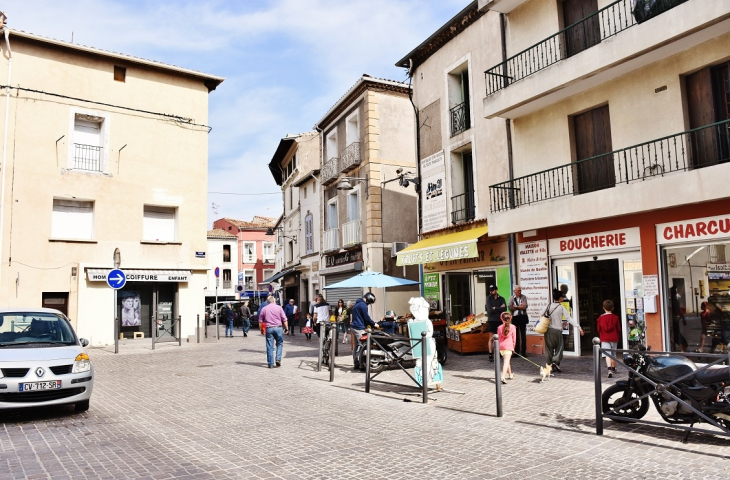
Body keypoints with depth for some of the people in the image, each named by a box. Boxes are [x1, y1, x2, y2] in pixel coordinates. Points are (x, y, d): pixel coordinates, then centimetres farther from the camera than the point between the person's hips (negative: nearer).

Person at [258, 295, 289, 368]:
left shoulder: (264, 309, 6)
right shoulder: (279, 308, 3)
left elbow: (260, 321, 7)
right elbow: (284, 320, 0)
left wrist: (261, 329, 17)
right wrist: (286, 328, 6)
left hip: (269, 329, 1)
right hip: (278, 328, -1)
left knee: (269, 346, 5)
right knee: (279, 344, 15)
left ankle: (270, 364, 7)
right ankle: (278, 359, 1)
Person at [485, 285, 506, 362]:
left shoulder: (501, 299, 8)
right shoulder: (489, 299, 2)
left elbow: (505, 309, -5)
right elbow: (490, 310, -10)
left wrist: (495, 308, -8)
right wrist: (500, 308, -6)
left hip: (500, 321, 2)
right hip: (492, 321, -2)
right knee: (491, 339, -3)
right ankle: (491, 355, -1)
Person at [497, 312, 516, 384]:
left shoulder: (500, 327, 5)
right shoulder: (512, 327, -1)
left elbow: (498, 338, 9)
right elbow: (514, 338, 4)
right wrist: (513, 346, 16)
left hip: (501, 346, 4)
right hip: (508, 346, -4)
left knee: (506, 361, 22)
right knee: (506, 362, -10)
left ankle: (510, 375, 36)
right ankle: (503, 377, -26)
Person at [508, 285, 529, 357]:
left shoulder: (523, 297, 2)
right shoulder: (511, 298, 3)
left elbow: (525, 306, -12)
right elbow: (509, 307, -12)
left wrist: (516, 307, -12)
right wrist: (520, 306, -13)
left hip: (523, 317, 0)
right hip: (515, 318, 1)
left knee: (523, 334, 3)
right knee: (516, 335, 6)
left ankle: (523, 351, 8)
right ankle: (516, 351, 12)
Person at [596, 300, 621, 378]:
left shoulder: (601, 318, -4)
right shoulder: (615, 317, -2)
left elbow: (599, 329, 3)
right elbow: (619, 329, 4)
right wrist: (618, 337, 21)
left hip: (605, 339, -2)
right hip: (614, 338, 2)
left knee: (607, 355, -9)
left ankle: (609, 370, -27)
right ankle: (613, 369, 36)